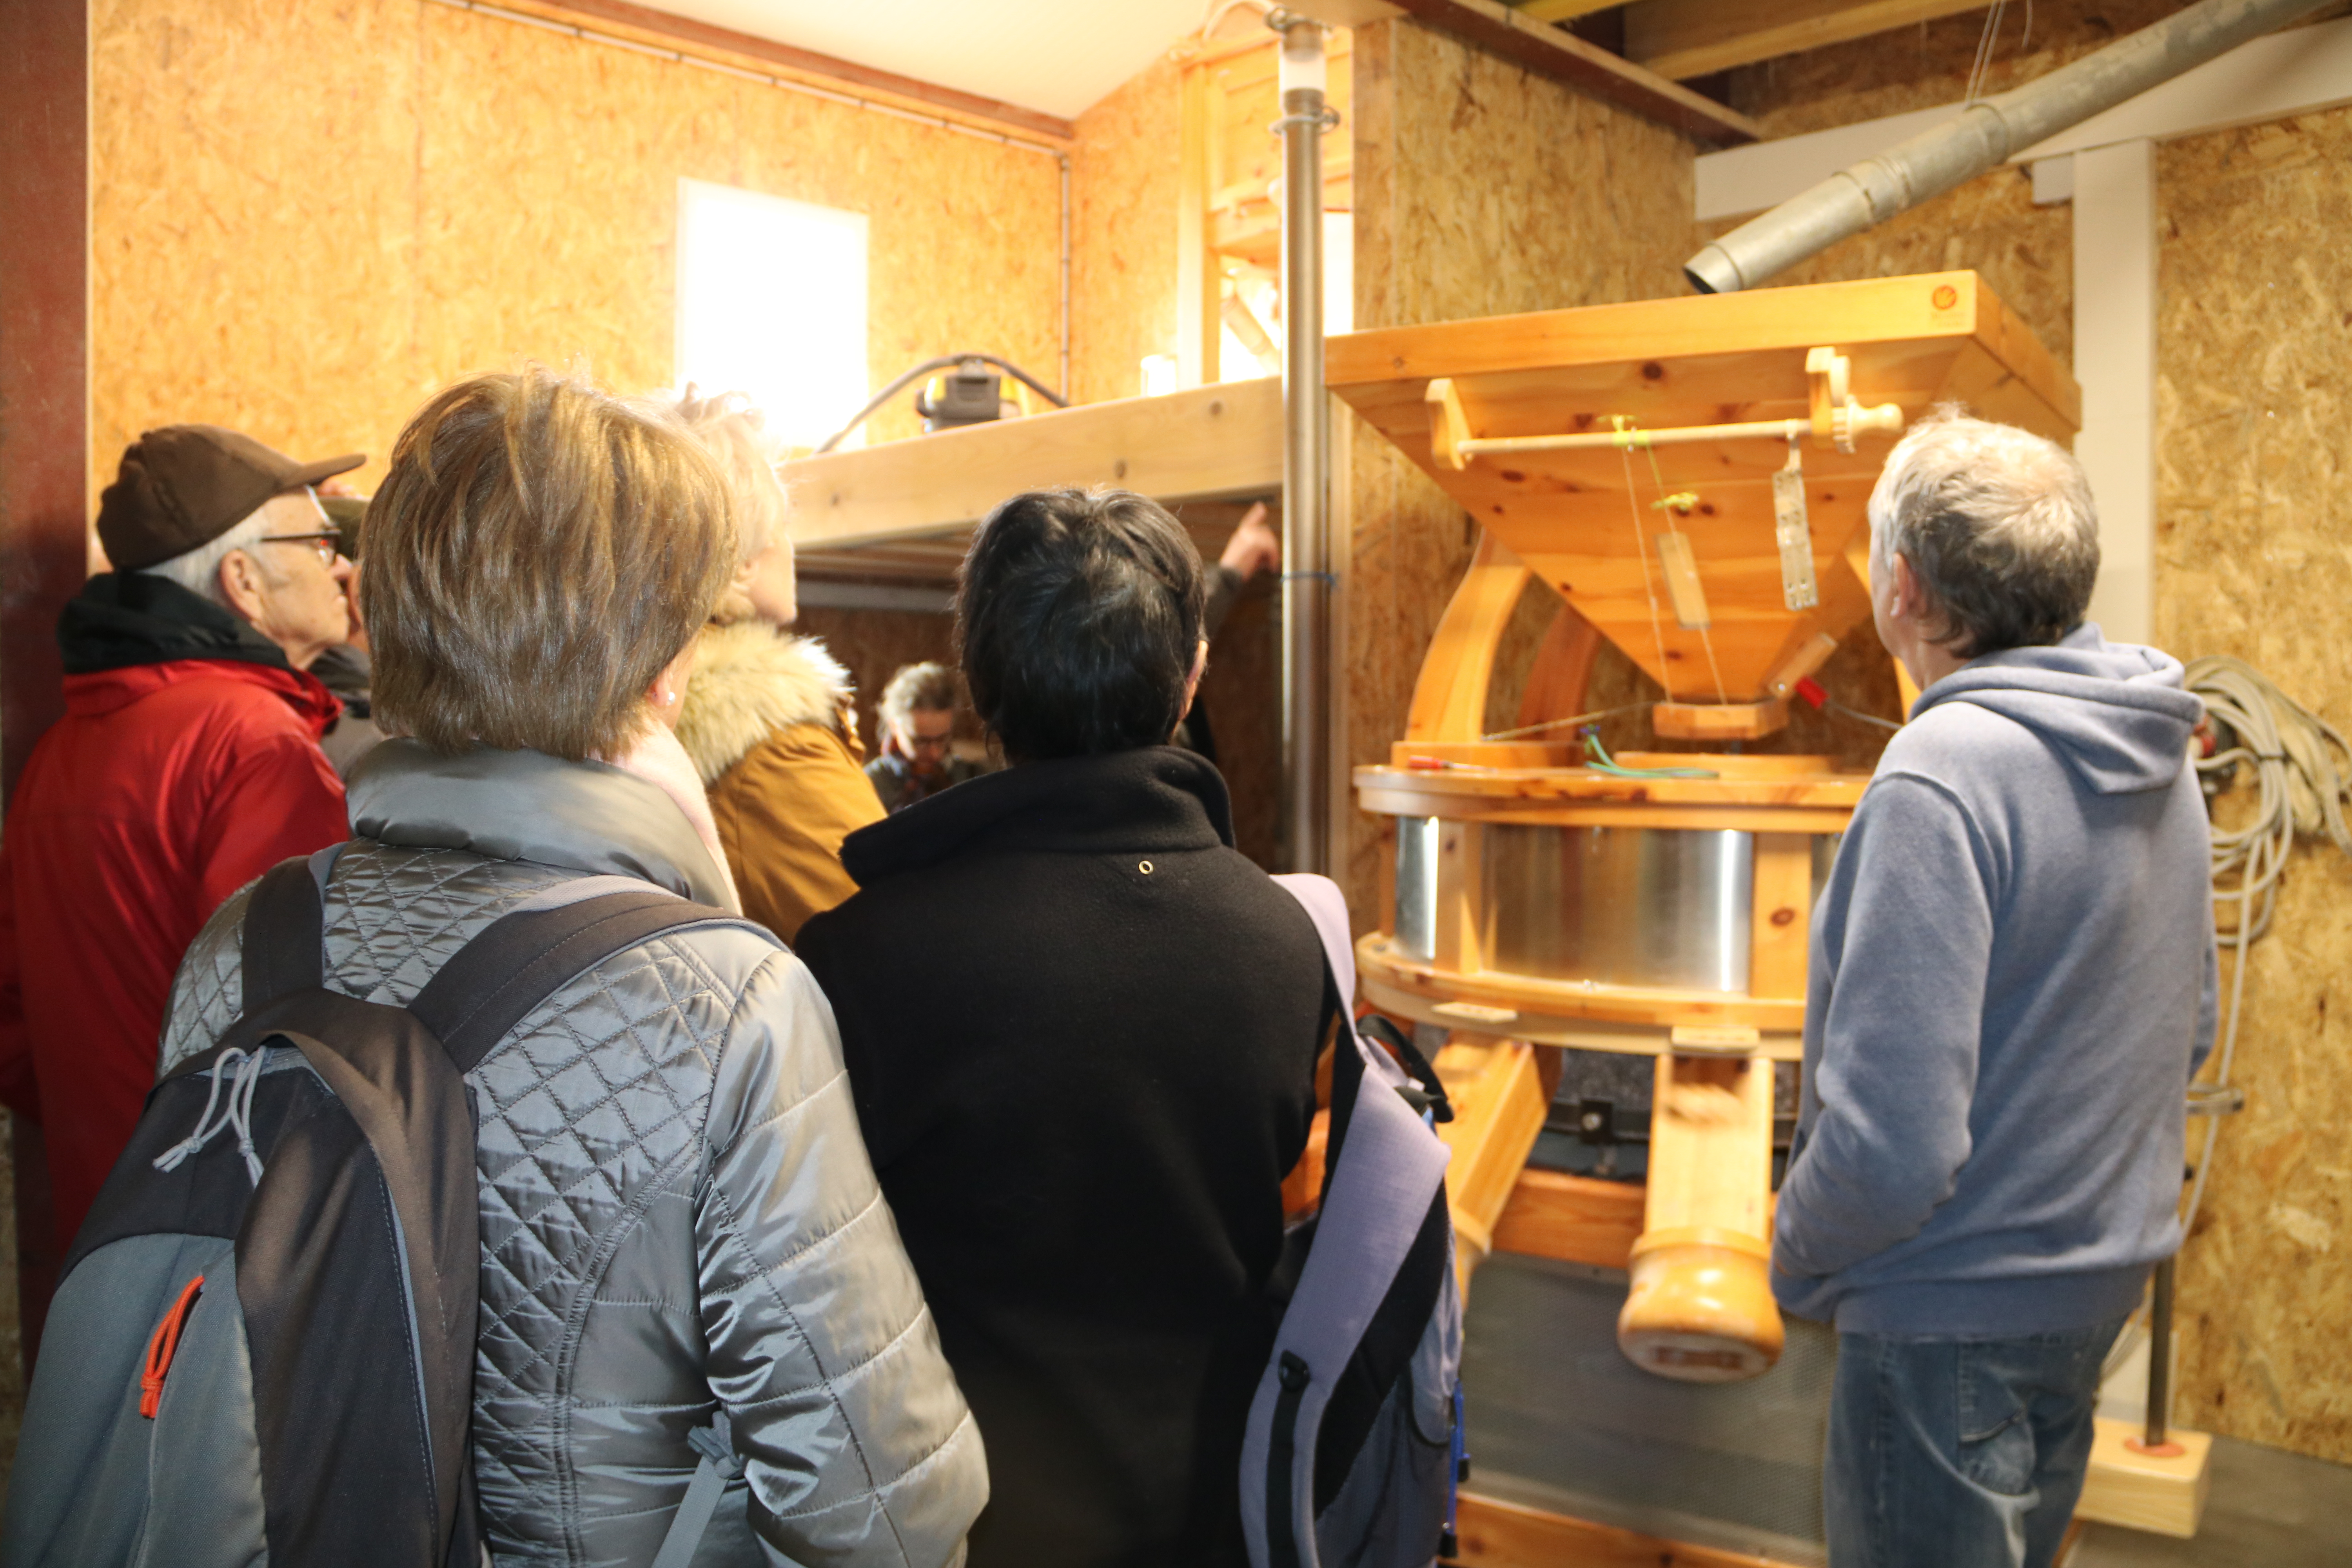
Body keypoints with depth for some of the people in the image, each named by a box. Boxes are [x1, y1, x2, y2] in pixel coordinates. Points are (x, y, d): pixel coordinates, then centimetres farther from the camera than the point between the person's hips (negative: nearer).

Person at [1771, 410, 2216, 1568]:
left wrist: (1798, 1259, -11)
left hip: (1954, 1313, -8)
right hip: (2104, 1278, 9)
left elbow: (1892, 1140, -30)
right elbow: (2188, 1030, 14)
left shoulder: (1941, 779, -27)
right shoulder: (2157, 759, 2)